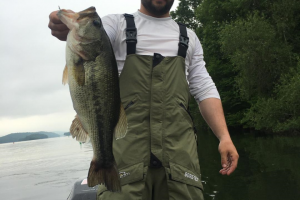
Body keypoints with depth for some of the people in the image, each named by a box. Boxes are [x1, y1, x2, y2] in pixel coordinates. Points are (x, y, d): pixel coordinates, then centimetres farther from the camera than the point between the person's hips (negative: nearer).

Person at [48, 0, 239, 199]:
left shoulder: (189, 37, 21)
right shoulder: (117, 24, 12)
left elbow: (205, 90, 14)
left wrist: (224, 136, 1)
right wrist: (71, 31, -35)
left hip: (179, 146, 3)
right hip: (126, 139, -2)